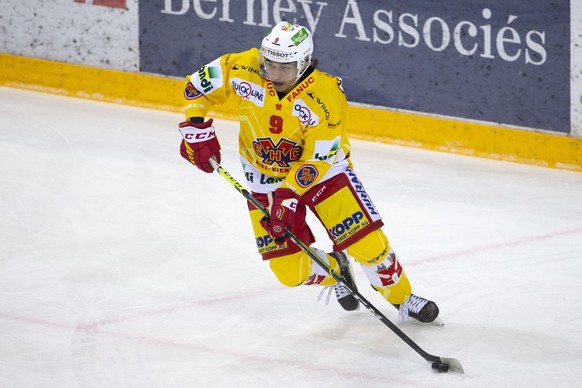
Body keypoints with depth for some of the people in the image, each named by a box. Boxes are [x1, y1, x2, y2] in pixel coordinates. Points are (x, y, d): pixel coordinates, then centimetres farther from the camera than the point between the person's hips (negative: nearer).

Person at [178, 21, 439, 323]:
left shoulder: (326, 97, -28)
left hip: (323, 171, -2)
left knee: (368, 243, -11)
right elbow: (198, 86, -5)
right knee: (290, 271, -5)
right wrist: (196, 129, -15)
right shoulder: (244, 70, -21)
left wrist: (289, 197, -32)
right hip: (266, 180, 2)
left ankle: (403, 299, 17)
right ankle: (333, 268, 30)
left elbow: (317, 161, -25)